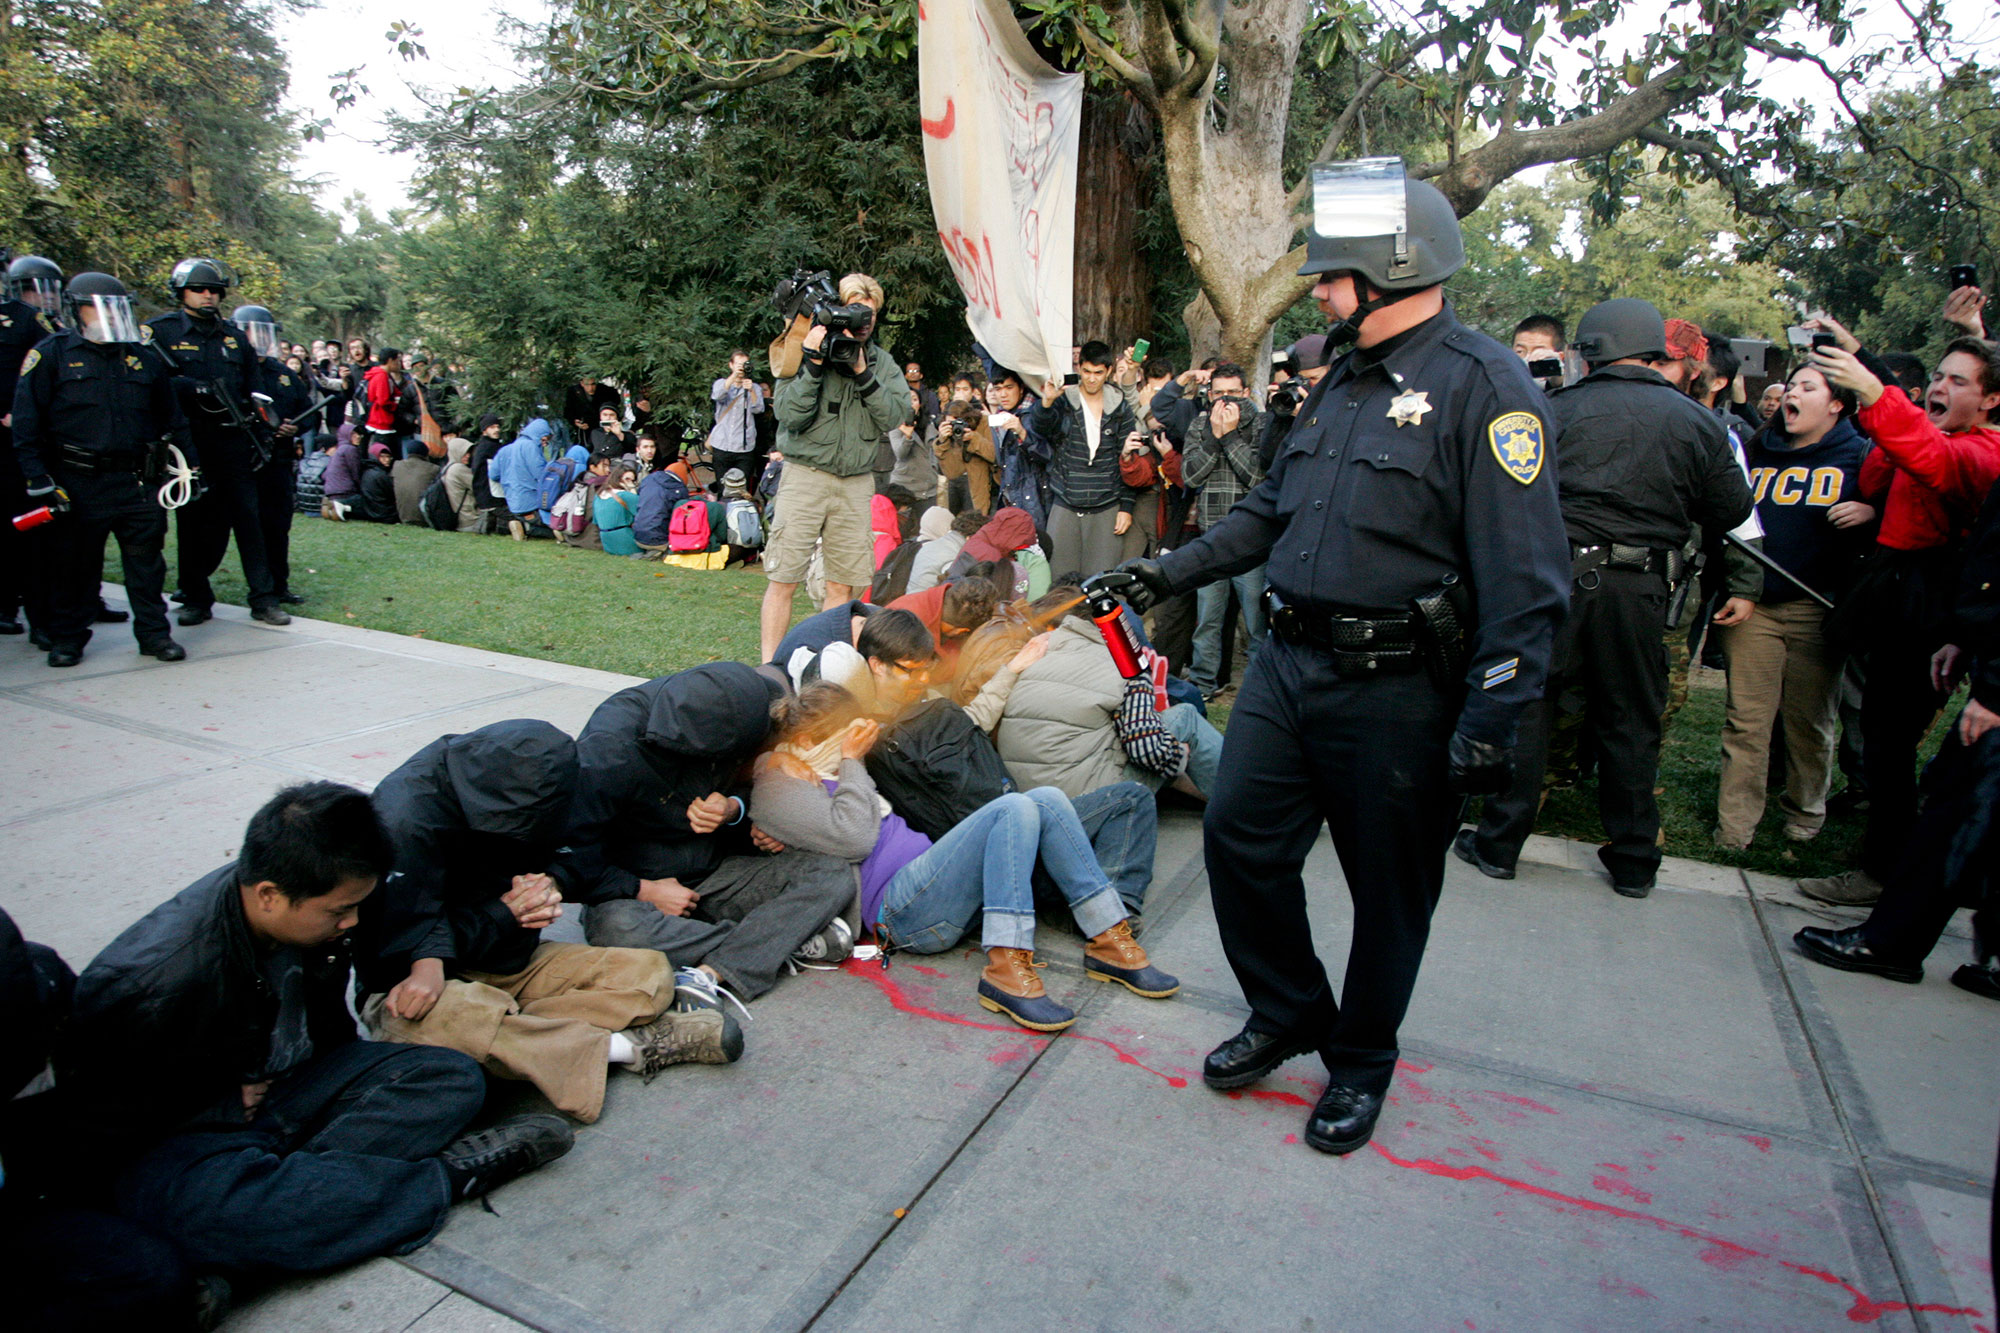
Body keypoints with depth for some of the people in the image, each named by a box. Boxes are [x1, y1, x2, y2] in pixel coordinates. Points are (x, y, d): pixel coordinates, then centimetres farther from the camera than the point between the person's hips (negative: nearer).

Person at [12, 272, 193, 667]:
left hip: (137, 482, 3)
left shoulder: (144, 358, 11)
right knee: (74, 565, 7)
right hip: (78, 484, -2)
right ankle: (67, 637, 20)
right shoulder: (51, 355, 0)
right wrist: (39, 480, -11)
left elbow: (172, 419, 19)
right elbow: (27, 424, -4)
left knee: (146, 561, 6)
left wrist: (191, 465, 15)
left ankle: (154, 632, 15)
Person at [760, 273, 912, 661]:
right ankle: (769, 667, 4)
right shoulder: (805, 350, 0)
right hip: (805, 474, -3)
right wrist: (814, 364, -17)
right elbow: (789, 415, -10)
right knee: (783, 578, -4)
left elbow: (896, 416, -3)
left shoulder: (882, 362, 10)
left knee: (843, 584, 5)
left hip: (857, 482, 3)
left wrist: (863, 373, -12)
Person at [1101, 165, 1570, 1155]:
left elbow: (1523, 575, -16)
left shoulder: (1483, 385, -11)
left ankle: (1361, 1062, 32)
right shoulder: (1341, 384, 15)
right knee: (1240, 838, 8)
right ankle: (1288, 1014, 32)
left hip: (1394, 692, -7)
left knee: (1389, 888, 9)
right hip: (1287, 665, 7)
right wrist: (1175, 571, 18)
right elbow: (1271, 509, 23)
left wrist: (1491, 720, -20)